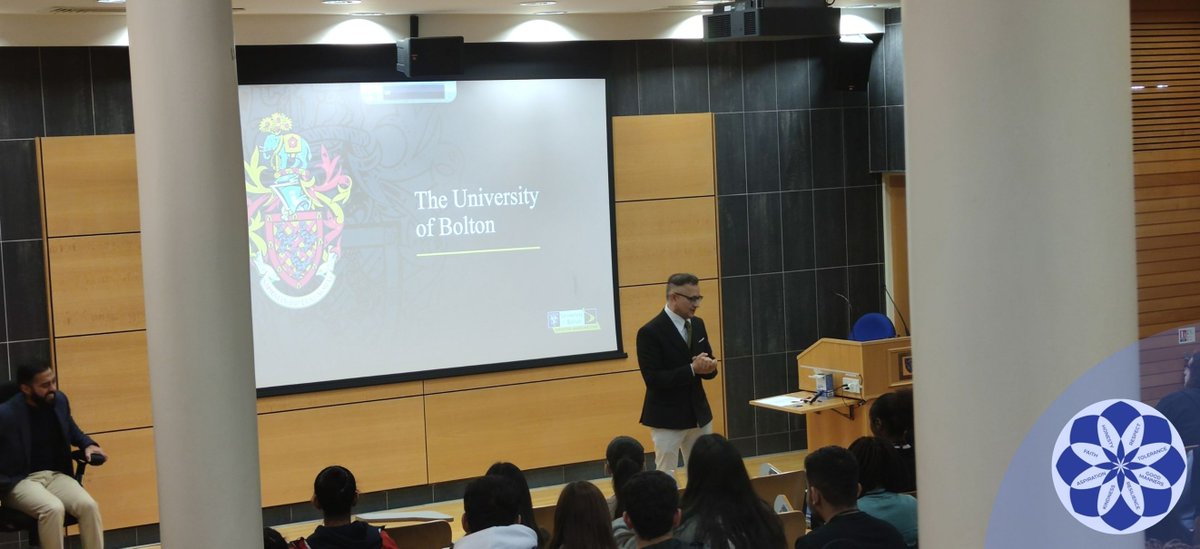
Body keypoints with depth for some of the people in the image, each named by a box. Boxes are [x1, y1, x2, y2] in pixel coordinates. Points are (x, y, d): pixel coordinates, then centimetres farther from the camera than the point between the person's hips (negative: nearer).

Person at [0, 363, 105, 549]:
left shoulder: (59, 400, 4)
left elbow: (71, 430, 26)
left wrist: (88, 444, 7)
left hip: (55, 475, 5)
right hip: (19, 481, -5)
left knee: (89, 505, -24)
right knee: (53, 508, -35)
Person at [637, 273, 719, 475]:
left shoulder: (697, 325, 7)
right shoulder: (650, 332, -15)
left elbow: (709, 367, 12)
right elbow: (653, 379, -21)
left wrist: (708, 366, -13)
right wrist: (692, 369, -26)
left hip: (699, 414, 7)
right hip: (667, 418, -7)